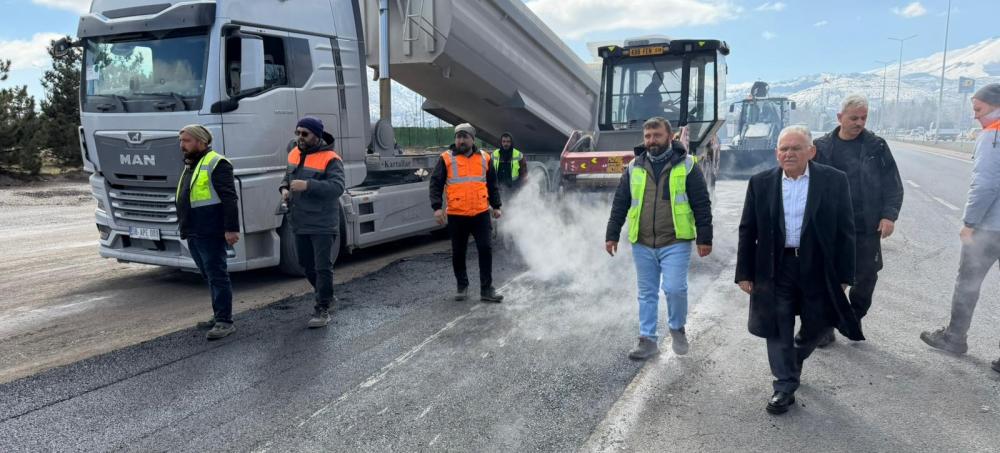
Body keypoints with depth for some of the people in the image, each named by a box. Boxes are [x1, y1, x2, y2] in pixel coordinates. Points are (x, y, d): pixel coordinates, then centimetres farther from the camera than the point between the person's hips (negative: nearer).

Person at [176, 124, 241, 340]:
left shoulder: (215, 163, -10)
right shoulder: (190, 166, 21)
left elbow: (230, 199, -17)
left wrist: (232, 228, -22)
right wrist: (185, 228, 24)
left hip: (210, 232, -10)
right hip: (193, 233, 10)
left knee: (217, 275, -7)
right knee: (209, 275, 14)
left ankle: (225, 321, -4)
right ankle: (219, 316, 23)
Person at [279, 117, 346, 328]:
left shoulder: (330, 159, -14)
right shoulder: (294, 152, 9)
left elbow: (337, 187, -25)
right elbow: (288, 175, 25)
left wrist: (308, 185, -32)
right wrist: (284, 188, 3)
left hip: (322, 225, -8)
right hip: (300, 223, 8)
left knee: (323, 267, -5)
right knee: (306, 264, 20)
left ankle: (323, 310, 5)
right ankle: (326, 297, 39)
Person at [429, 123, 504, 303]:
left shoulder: (484, 158, 8)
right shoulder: (446, 159, 0)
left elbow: (492, 184, 16)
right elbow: (435, 184, -2)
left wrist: (496, 206, 13)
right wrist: (437, 207, -12)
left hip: (481, 213, 1)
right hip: (456, 215, -1)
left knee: (486, 249, -1)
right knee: (458, 253, 8)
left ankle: (486, 289, 8)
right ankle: (462, 286, 26)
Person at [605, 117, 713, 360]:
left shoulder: (686, 165, -1)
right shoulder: (634, 167, 7)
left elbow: (702, 204, -1)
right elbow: (620, 203, 12)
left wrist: (704, 238, -5)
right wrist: (612, 235, 9)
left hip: (675, 243, -3)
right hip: (642, 244, 3)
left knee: (674, 288, -10)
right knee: (647, 294, 9)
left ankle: (677, 328, 18)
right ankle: (648, 340, 20)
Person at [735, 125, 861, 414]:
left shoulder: (833, 180, -4)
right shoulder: (761, 183, 0)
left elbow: (844, 230, -2)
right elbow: (748, 230, 3)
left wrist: (843, 274, -4)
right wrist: (744, 272, 0)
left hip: (818, 269, 0)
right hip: (775, 268, 0)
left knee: (814, 327, 14)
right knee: (778, 330, 3)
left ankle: (793, 363, 42)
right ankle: (785, 386, 15)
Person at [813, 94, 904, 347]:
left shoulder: (876, 146, 1)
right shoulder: (822, 147, 0)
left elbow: (893, 183, 2)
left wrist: (890, 215, -9)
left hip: (867, 227, 1)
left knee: (866, 277, 11)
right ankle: (825, 328, 17)